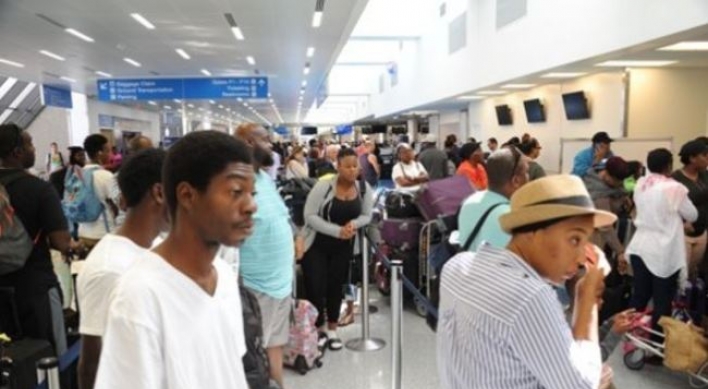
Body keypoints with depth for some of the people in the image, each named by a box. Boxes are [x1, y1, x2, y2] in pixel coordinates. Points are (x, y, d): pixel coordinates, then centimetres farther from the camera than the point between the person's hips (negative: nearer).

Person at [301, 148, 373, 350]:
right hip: (316, 245, -3)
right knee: (316, 287, -2)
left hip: (344, 247, 3)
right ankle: (319, 330, 21)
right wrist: (337, 230, -27)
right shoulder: (323, 186, -19)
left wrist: (354, 224, -20)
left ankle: (332, 330, 28)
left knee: (335, 286, 12)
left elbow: (366, 216, 4)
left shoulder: (364, 188, -6)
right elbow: (310, 216, -19)